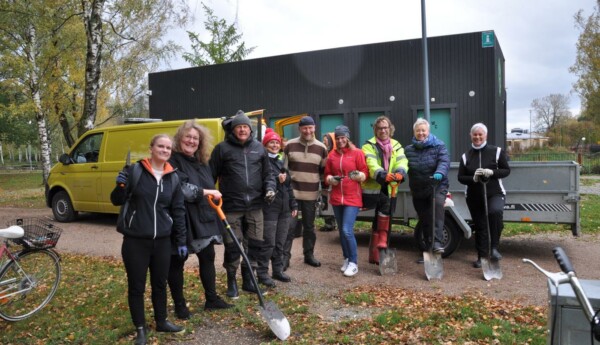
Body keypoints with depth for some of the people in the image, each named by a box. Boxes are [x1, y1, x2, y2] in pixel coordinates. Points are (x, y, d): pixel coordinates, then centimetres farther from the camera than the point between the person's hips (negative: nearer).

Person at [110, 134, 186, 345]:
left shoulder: (173, 178, 4)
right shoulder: (135, 170, -5)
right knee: (136, 286, 8)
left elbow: (178, 211, 8)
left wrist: (181, 240, 6)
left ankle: (162, 322, 34)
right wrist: (120, 186, -21)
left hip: (162, 240, 3)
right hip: (135, 240, -3)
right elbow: (116, 201, 1)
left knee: (160, 284, 16)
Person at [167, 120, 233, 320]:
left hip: (203, 217, 8)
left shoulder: (202, 162, 13)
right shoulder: (172, 161, -13)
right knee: (177, 262, 7)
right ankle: (179, 305, 20)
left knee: (208, 257, 14)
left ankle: (211, 299, 27)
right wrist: (206, 192, -18)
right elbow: (180, 189, -23)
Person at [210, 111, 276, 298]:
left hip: (254, 206, 4)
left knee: (254, 244, 11)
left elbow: (268, 173, 14)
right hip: (231, 206, -4)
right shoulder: (222, 148, -1)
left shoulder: (259, 148, 10)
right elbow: (211, 175, 0)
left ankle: (248, 280, 28)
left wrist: (270, 188, -3)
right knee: (232, 246, 3)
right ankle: (231, 282, 22)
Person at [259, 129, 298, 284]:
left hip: (284, 208, 7)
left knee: (280, 242, 13)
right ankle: (262, 273, 6)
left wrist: (293, 205, 16)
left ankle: (278, 270, 23)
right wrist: (277, 180, -23)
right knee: (268, 243, -5)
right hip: (269, 208, -7)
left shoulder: (281, 163, 17)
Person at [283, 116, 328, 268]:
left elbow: (324, 170, 13)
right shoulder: (290, 145, -1)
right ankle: (285, 256, 11)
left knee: (309, 226, 13)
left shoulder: (321, 148, 3)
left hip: (311, 194, 2)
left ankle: (309, 255, 25)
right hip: (292, 192, -2)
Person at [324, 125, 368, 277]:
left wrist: (358, 175, -24)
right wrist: (331, 179, -7)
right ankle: (347, 259, 26)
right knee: (342, 231, 11)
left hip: (353, 198, -5)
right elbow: (327, 174, 14)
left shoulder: (357, 153, -3)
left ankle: (353, 263, 0)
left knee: (347, 230, -13)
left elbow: (365, 172, -4)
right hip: (336, 198, 5)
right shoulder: (332, 155, 9)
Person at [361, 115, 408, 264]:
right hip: (372, 188, -4)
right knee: (386, 203, -30)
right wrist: (383, 175, -42)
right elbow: (371, 164, -23)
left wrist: (400, 173, -33)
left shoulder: (396, 146, 9)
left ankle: (374, 254, 20)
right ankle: (383, 238, -16)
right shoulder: (369, 145, -5)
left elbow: (402, 161, -10)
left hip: (388, 189, 4)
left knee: (378, 221, 10)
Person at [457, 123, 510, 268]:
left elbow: (506, 170, 1)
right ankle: (481, 257, 21)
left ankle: (494, 248, -21)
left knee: (495, 212, -34)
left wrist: (492, 172, -19)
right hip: (474, 196, 3)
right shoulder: (466, 156, 8)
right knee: (479, 226, 9)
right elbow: (460, 177, 6)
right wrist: (473, 178, -15)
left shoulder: (497, 151, 0)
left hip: (494, 193, -3)